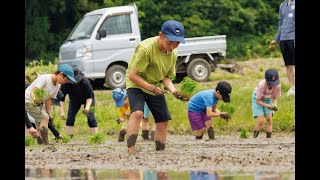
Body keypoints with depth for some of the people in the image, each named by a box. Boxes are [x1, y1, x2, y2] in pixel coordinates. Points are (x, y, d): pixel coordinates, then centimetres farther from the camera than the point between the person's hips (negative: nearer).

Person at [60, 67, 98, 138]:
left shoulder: (84, 82, -36)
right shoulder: (65, 84, -30)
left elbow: (89, 97, -28)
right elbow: (61, 98, -24)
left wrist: (87, 107, -46)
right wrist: (62, 111, -34)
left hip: (87, 100, -3)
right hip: (74, 100, 3)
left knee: (90, 118, -17)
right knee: (70, 118, -10)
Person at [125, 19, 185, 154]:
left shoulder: (173, 53, -4)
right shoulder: (145, 48, -27)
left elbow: (166, 77, 6)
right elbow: (132, 75, -25)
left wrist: (173, 90, -15)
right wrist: (152, 88, -29)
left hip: (156, 88, 7)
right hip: (136, 85, -7)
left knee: (163, 121, 3)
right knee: (137, 113, -29)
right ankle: (130, 150, -34)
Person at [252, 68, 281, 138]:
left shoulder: (278, 85, -28)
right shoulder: (261, 85, -37)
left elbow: (275, 98, -11)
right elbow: (258, 101, -27)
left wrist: (275, 106, -32)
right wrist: (267, 106, -42)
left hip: (268, 100, 3)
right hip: (258, 99, -3)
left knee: (269, 120, -8)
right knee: (260, 121, -15)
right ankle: (254, 138, 2)